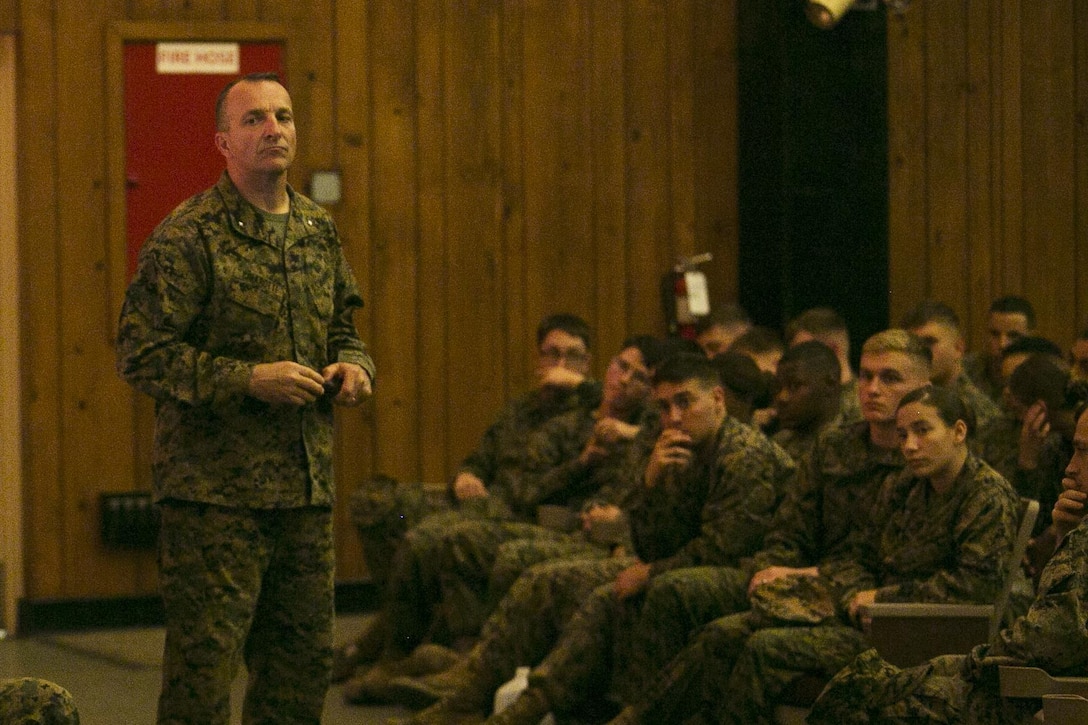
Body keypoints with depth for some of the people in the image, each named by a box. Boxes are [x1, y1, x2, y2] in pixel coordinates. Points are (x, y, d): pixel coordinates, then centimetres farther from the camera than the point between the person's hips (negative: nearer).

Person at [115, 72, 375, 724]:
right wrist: (248, 380, -19)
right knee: (204, 660, -5)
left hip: (307, 484, 7)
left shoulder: (320, 230, 13)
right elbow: (143, 354, -13)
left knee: (306, 658, 12)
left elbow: (343, 328, 26)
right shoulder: (189, 237, -9)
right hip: (216, 488, -7)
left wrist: (353, 365, 3)